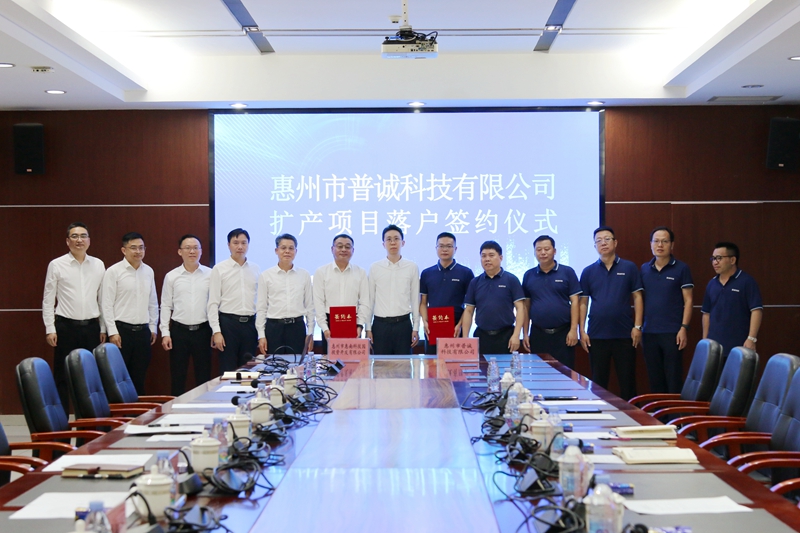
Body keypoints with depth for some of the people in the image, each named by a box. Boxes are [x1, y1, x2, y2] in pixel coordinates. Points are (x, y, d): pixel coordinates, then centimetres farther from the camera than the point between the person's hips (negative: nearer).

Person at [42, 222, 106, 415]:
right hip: (66, 327, -2)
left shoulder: (98, 265, 6)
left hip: (91, 327, 2)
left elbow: (102, 298, 9)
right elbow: (48, 300, 0)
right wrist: (50, 329, -5)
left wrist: (103, 328, 8)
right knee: (62, 377, 3)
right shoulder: (56, 265, -1)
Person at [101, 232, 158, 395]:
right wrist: (112, 332, -11)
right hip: (121, 329, -4)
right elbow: (107, 304, -7)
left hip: (143, 330, 4)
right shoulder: (114, 271, -5)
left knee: (139, 377, 10)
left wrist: (153, 327, 12)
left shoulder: (148, 271, 9)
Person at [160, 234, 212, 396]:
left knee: (203, 377, 6)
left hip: (202, 330, 0)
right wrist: (165, 333, 0)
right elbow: (166, 306, 6)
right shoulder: (171, 276, 4)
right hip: (179, 330, 1)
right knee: (177, 377, 6)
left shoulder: (210, 275, 1)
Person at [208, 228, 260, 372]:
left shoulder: (255, 269, 8)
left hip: (250, 323, 3)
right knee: (228, 370, 1)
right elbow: (213, 303, -3)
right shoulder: (219, 269, -1)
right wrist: (216, 331, -10)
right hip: (228, 323, -3)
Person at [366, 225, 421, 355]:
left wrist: (416, 328, 4)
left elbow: (415, 299, 6)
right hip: (380, 324, 0)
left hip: (403, 323, 0)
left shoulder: (412, 267, 2)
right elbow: (370, 299, 7)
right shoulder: (375, 268, 3)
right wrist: (368, 328, 5)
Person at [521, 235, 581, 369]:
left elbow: (574, 301, -2)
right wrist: (525, 333, 6)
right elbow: (526, 305, 10)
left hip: (563, 333, -2)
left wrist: (573, 329, -9)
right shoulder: (528, 276, 8)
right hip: (537, 334, 2)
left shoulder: (567, 272, 1)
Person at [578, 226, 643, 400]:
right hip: (597, 335, 1)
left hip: (625, 334, -1)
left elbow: (637, 297, 2)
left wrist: (637, 326, -5)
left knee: (627, 381, 4)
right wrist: (582, 331, 0)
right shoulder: (588, 272, 6)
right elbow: (583, 302, 6)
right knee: (598, 382, 8)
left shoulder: (629, 268, 3)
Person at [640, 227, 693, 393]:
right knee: (654, 380, 9)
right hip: (649, 333, 4)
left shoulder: (681, 268, 0)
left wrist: (684, 328, -10)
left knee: (674, 380, -1)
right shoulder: (644, 269, 10)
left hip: (672, 332, -3)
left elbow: (688, 301, -2)